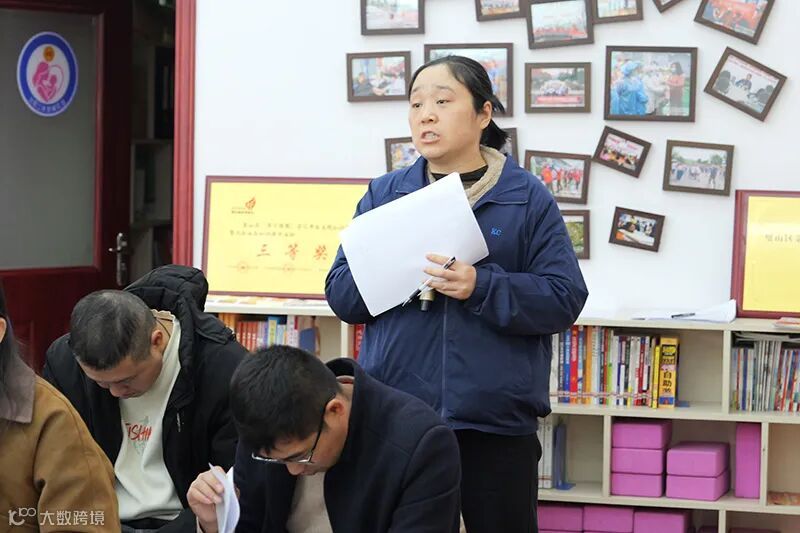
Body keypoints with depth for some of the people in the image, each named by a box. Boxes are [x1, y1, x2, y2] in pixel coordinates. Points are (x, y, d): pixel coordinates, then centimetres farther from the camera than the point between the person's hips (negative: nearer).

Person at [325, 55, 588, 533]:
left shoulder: (528, 197, 1)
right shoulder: (384, 194, 9)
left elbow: (564, 298, -6)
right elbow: (340, 294, 5)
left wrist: (481, 287, -20)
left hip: (496, 422, -2)